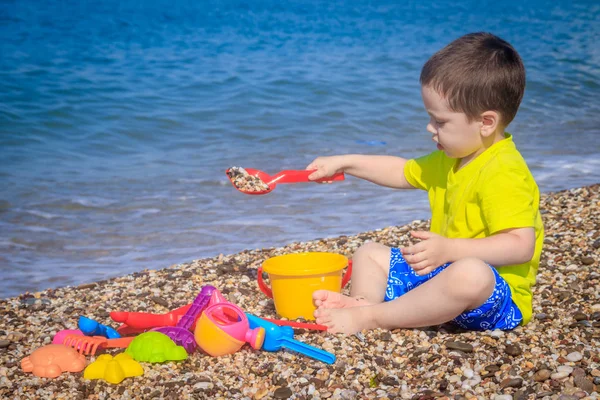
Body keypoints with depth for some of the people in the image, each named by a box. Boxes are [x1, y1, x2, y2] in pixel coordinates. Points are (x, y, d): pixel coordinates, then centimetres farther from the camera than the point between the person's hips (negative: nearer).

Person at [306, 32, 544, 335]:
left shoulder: (503, 174, -23)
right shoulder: (450, 160, 10)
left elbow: (521, 245, -30)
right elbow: (403, 172, 25)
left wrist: (449, 249, -36)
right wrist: (345, 163, 19)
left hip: (498, 297, -10)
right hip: (443, 271, 10)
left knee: (470, 274, -44)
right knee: (369, 253, 15)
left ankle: (370, 317, -32)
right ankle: (362, 302, -16)